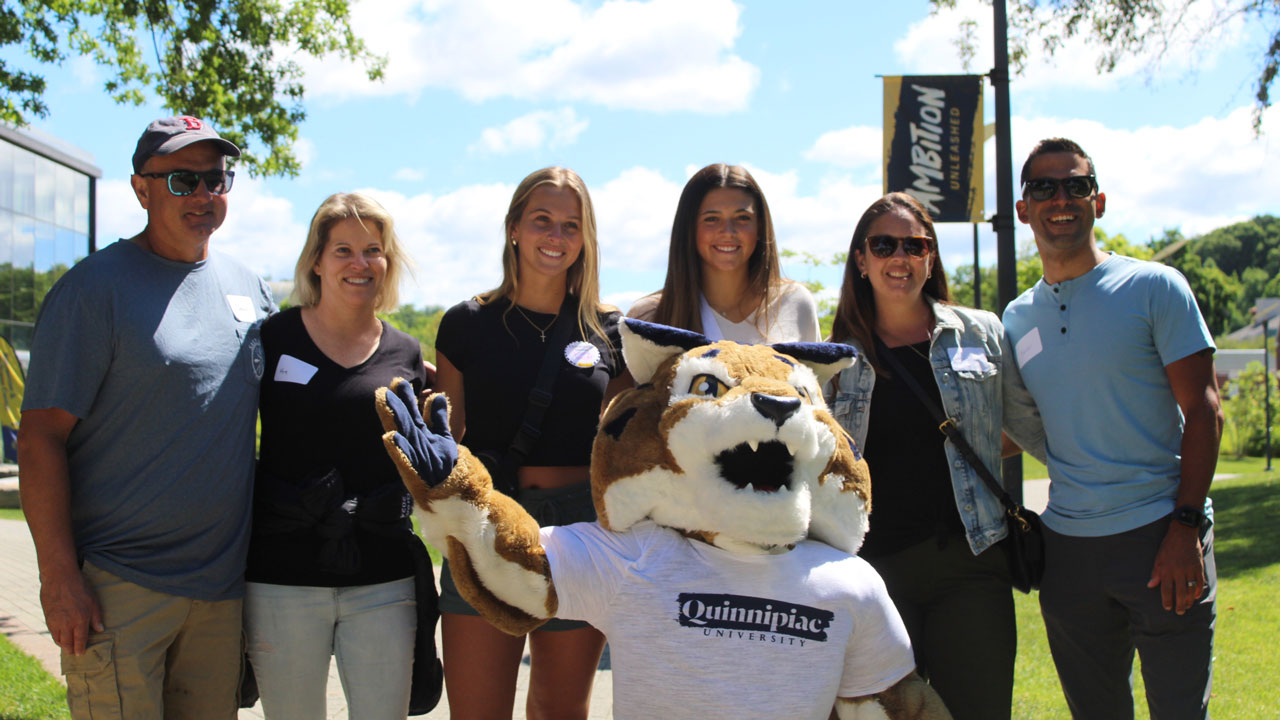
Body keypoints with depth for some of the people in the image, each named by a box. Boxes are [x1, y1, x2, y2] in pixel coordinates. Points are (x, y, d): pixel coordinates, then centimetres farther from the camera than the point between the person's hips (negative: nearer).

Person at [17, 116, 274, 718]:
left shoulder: (248, 288, 11)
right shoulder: (96, 286, -7)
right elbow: (41, 436, -10)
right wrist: (59, 577, -15)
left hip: (222, 584, 6)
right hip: (119, 588, -5)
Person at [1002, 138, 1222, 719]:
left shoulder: (1153, 288, -3)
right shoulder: (1017, 319, 9)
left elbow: (1203, 411, -7)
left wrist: (1185, 528, -14)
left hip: (1160, 536, -4)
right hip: (1067, 542, 4)